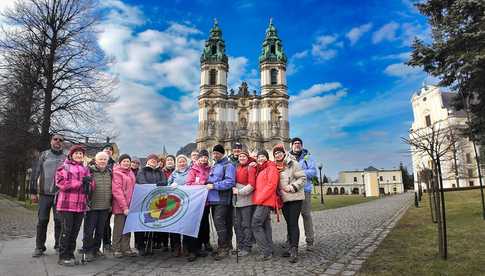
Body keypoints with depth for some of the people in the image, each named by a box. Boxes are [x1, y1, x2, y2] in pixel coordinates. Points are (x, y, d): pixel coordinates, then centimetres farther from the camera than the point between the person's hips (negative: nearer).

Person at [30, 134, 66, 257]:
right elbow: (35, 173, 5)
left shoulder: (66, 158, 7)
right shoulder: (43, 155, 7)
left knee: (59, 221, 2)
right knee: (42, 220, 4)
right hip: (44, 194, 0)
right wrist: (33, 191, 0)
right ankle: (39, 247, 16)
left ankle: (59, 245, 15)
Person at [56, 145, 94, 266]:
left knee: (75, 231, 11)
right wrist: (80, 183, -14)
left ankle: (70, 255, 22)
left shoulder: (85, 169, 17)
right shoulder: (64, 167, 2)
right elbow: (61, 183, -11)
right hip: (67, 204, -5)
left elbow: (92, 186, 12)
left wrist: (89, 182, -12)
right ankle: (63, 257, 10)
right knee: (66, 231, 0)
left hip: (81, 205, 5)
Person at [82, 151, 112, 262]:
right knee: (89, 230, 3)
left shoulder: (110, 172, 9)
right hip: (92, 206, -5)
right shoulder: (89, 171, -7)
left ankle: (96, 249, 28)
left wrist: (111, 203, 15)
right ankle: (88, 251, 16)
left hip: (105, 207, 5)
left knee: (100, 230, 14)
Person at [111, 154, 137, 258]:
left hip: (130, 205, 7)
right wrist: (124, 206, -19)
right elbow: (117, 191, -15)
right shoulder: (117, 173, -9)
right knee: (119, 228, 3)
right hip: (120, 206, -7)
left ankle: (126, 249, 21)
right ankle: (116, 249, 15)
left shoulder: (131, 173, 13)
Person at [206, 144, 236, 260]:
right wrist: (207, 184, 10)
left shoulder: (228, 165, -7)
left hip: (222, 199, -9)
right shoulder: (214, 166, 20)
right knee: (218, 223, 13)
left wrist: (214, 186, -18)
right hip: (213, 199, 9)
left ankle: (224, 248, -2)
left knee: (219, 222, -12)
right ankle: (226, 245, 25)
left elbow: (230, 182, -18)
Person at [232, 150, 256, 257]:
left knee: (246, 224, -1)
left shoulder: (250, 168, -5)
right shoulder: (237, 168, 16)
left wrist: (239, 192, -12)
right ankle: (240, 246, 22)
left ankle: (247, 248, 9)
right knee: (237, 224, 11)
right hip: (237, 201, 7)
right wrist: (234, 189, 7)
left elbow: (251, 184, -13)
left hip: (247, 200, -7)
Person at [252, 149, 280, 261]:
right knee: (265, 226, 11)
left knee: (256, 225, -12)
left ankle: (266, 252, -9)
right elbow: (255, 185, 19)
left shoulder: (271, 168, -5)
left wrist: (260, 198, -16)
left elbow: (271, 185, -15)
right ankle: (269, 251, 17)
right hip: (260, 202, 9)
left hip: (265, 202, -9)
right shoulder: (260, 170, 21)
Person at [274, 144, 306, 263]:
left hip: (295, 198, -6)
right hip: (284, 199, 6)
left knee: (293, 223, -9)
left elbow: (303, 178, -10)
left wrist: (292, 187, -17)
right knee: (288, 223, 12)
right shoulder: (275, 166, 10)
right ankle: (292, 247, 22)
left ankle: (294, 250, -7)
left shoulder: (293, 163, -8)